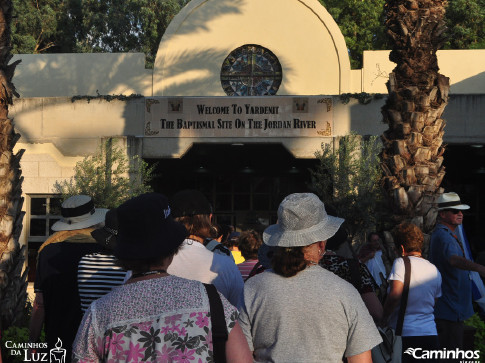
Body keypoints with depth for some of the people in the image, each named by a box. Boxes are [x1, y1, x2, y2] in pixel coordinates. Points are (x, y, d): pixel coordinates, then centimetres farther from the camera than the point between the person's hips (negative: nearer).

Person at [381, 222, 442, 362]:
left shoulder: (401, 263, -9)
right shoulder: (434, 270, 10)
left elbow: (395, 295, -21)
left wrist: (384, 319, -9)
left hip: (404, 334, -5)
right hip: (430, 334, 5)